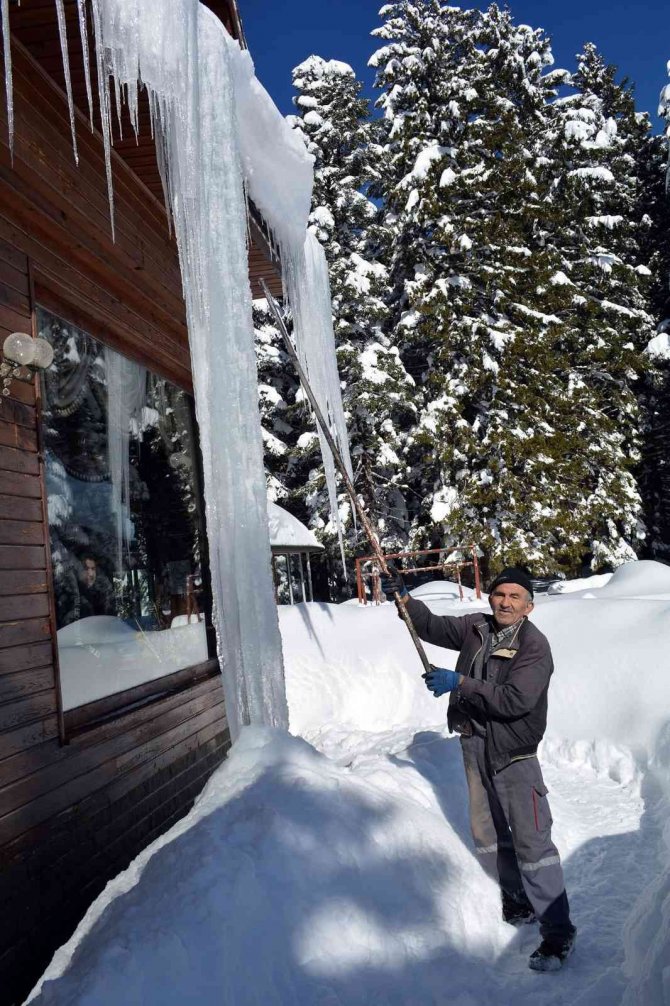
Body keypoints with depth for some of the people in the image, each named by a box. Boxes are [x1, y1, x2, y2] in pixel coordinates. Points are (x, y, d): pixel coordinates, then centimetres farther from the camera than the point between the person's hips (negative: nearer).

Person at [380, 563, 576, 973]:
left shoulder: (535, 647, -18)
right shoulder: (476, 628, 0)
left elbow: (515, 701, -27)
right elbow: (434, 627, 10)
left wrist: (460, 683, -28)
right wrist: (404, 597, -5)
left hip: (514, 753, -7)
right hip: (475, 745, 7)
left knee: (532, 841, -7)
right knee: (488, 833, 19)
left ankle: (558, 932, 7)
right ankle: (519, 903, 38)